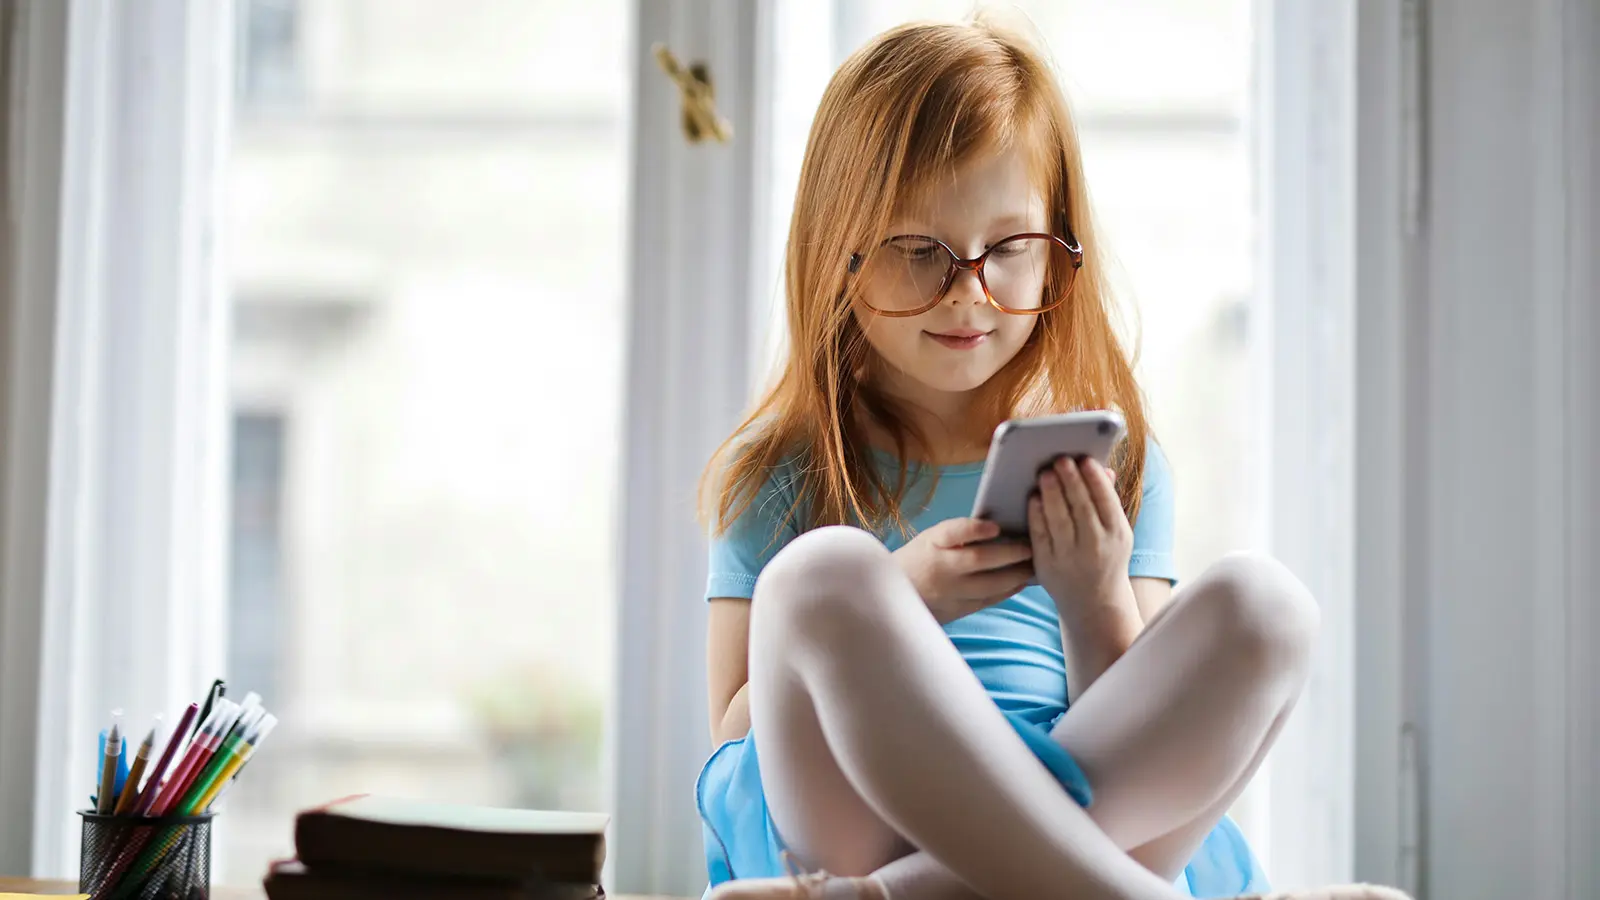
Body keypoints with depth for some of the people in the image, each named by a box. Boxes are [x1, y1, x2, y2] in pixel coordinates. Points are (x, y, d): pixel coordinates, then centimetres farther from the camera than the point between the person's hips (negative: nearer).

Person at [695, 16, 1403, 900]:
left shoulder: (1113, 465, 17)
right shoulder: (781, 474, 12)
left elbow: (1146, 743, 13)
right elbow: (737, 737, 5)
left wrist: (1098, 608, -8)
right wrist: (898, 602, -10)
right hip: (857, 821, -2)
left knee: (1259, 602, -23)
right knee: (821, 573, -30)